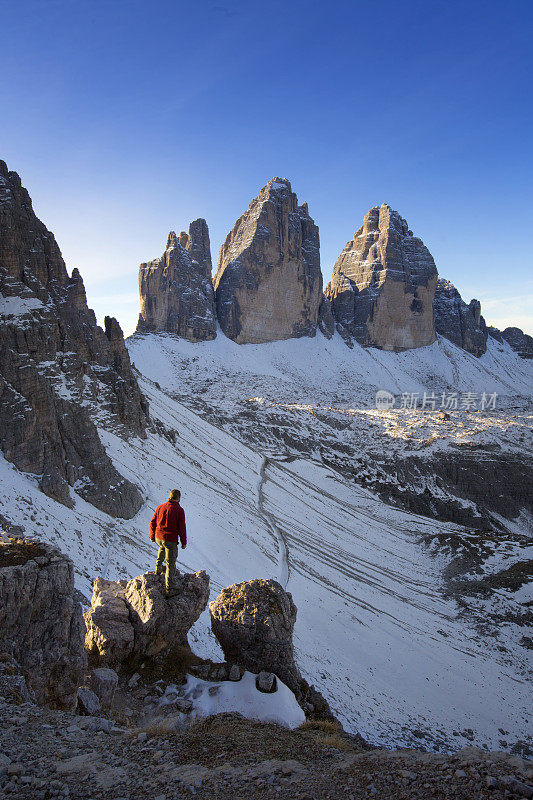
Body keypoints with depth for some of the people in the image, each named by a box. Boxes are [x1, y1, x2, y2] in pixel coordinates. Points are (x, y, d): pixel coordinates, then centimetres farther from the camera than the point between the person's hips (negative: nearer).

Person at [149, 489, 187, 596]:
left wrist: (152, 536, 24)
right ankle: (170, 588, 3)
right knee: (171, 563, 2)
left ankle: (158, 568, 45)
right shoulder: (179, 510, -12)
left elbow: (152, 523, 9)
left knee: (162, 547, 39)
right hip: (171, 540, -5)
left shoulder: (160, 507, 2)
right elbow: (182, 528, -11)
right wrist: (184, 542, 1)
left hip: (158, 538, 5)